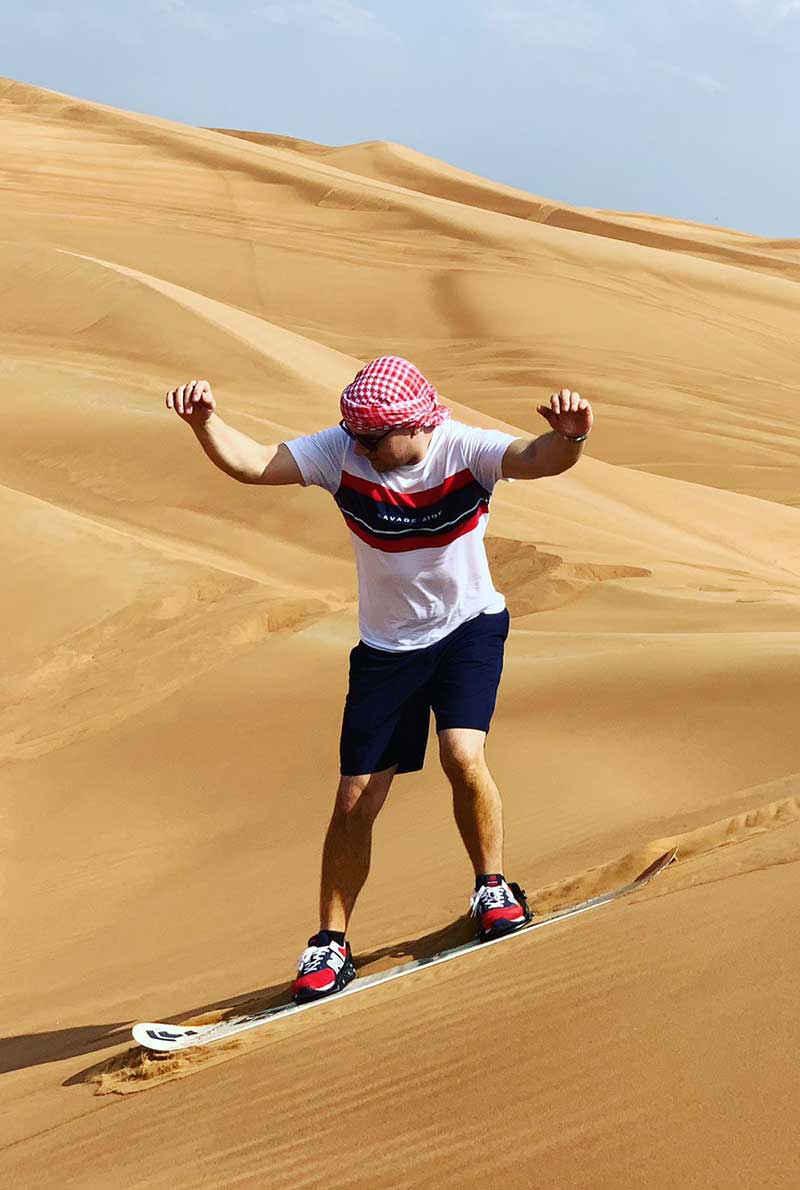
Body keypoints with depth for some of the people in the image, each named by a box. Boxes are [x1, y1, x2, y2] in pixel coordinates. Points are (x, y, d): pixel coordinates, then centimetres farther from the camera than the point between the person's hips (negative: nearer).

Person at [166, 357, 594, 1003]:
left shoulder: (464, 450, -22)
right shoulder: (341, 452, -17)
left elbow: (538, 458, -39)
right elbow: (249, 464, -25)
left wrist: (568, 438, -62)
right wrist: (206, 421, -44)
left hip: (470, 625, -2)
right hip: (386, 645, 2)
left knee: (462, 754, -24)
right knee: (356, 800, 1)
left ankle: (494, 888, 4)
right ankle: (331, 944, 17)